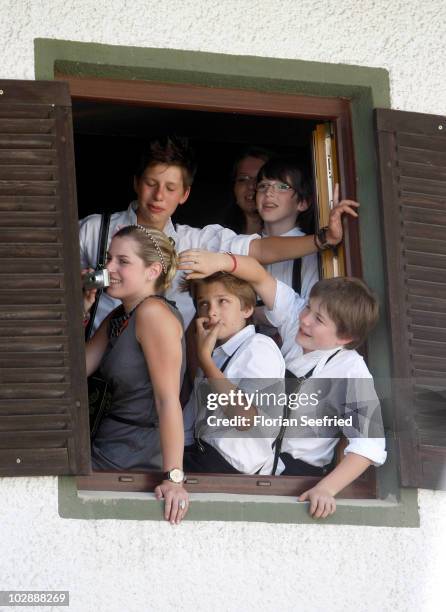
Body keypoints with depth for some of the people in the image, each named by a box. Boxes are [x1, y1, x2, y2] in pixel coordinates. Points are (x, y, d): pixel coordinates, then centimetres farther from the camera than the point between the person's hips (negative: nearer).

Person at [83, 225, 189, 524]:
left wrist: (174, 477, -28)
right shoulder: (117, 318, 13)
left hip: (136, 462, -9)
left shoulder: (154, 312, -17)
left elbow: (168, 400, -22)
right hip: (107, 449, 9)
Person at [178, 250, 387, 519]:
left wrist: (326, 488, -32)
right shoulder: (293, 316, -3)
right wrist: (221, 261, -28)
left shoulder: (351, 371, -17)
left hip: (298, 468, -5)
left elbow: (369, 445, -22)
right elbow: (260, 277, -8)